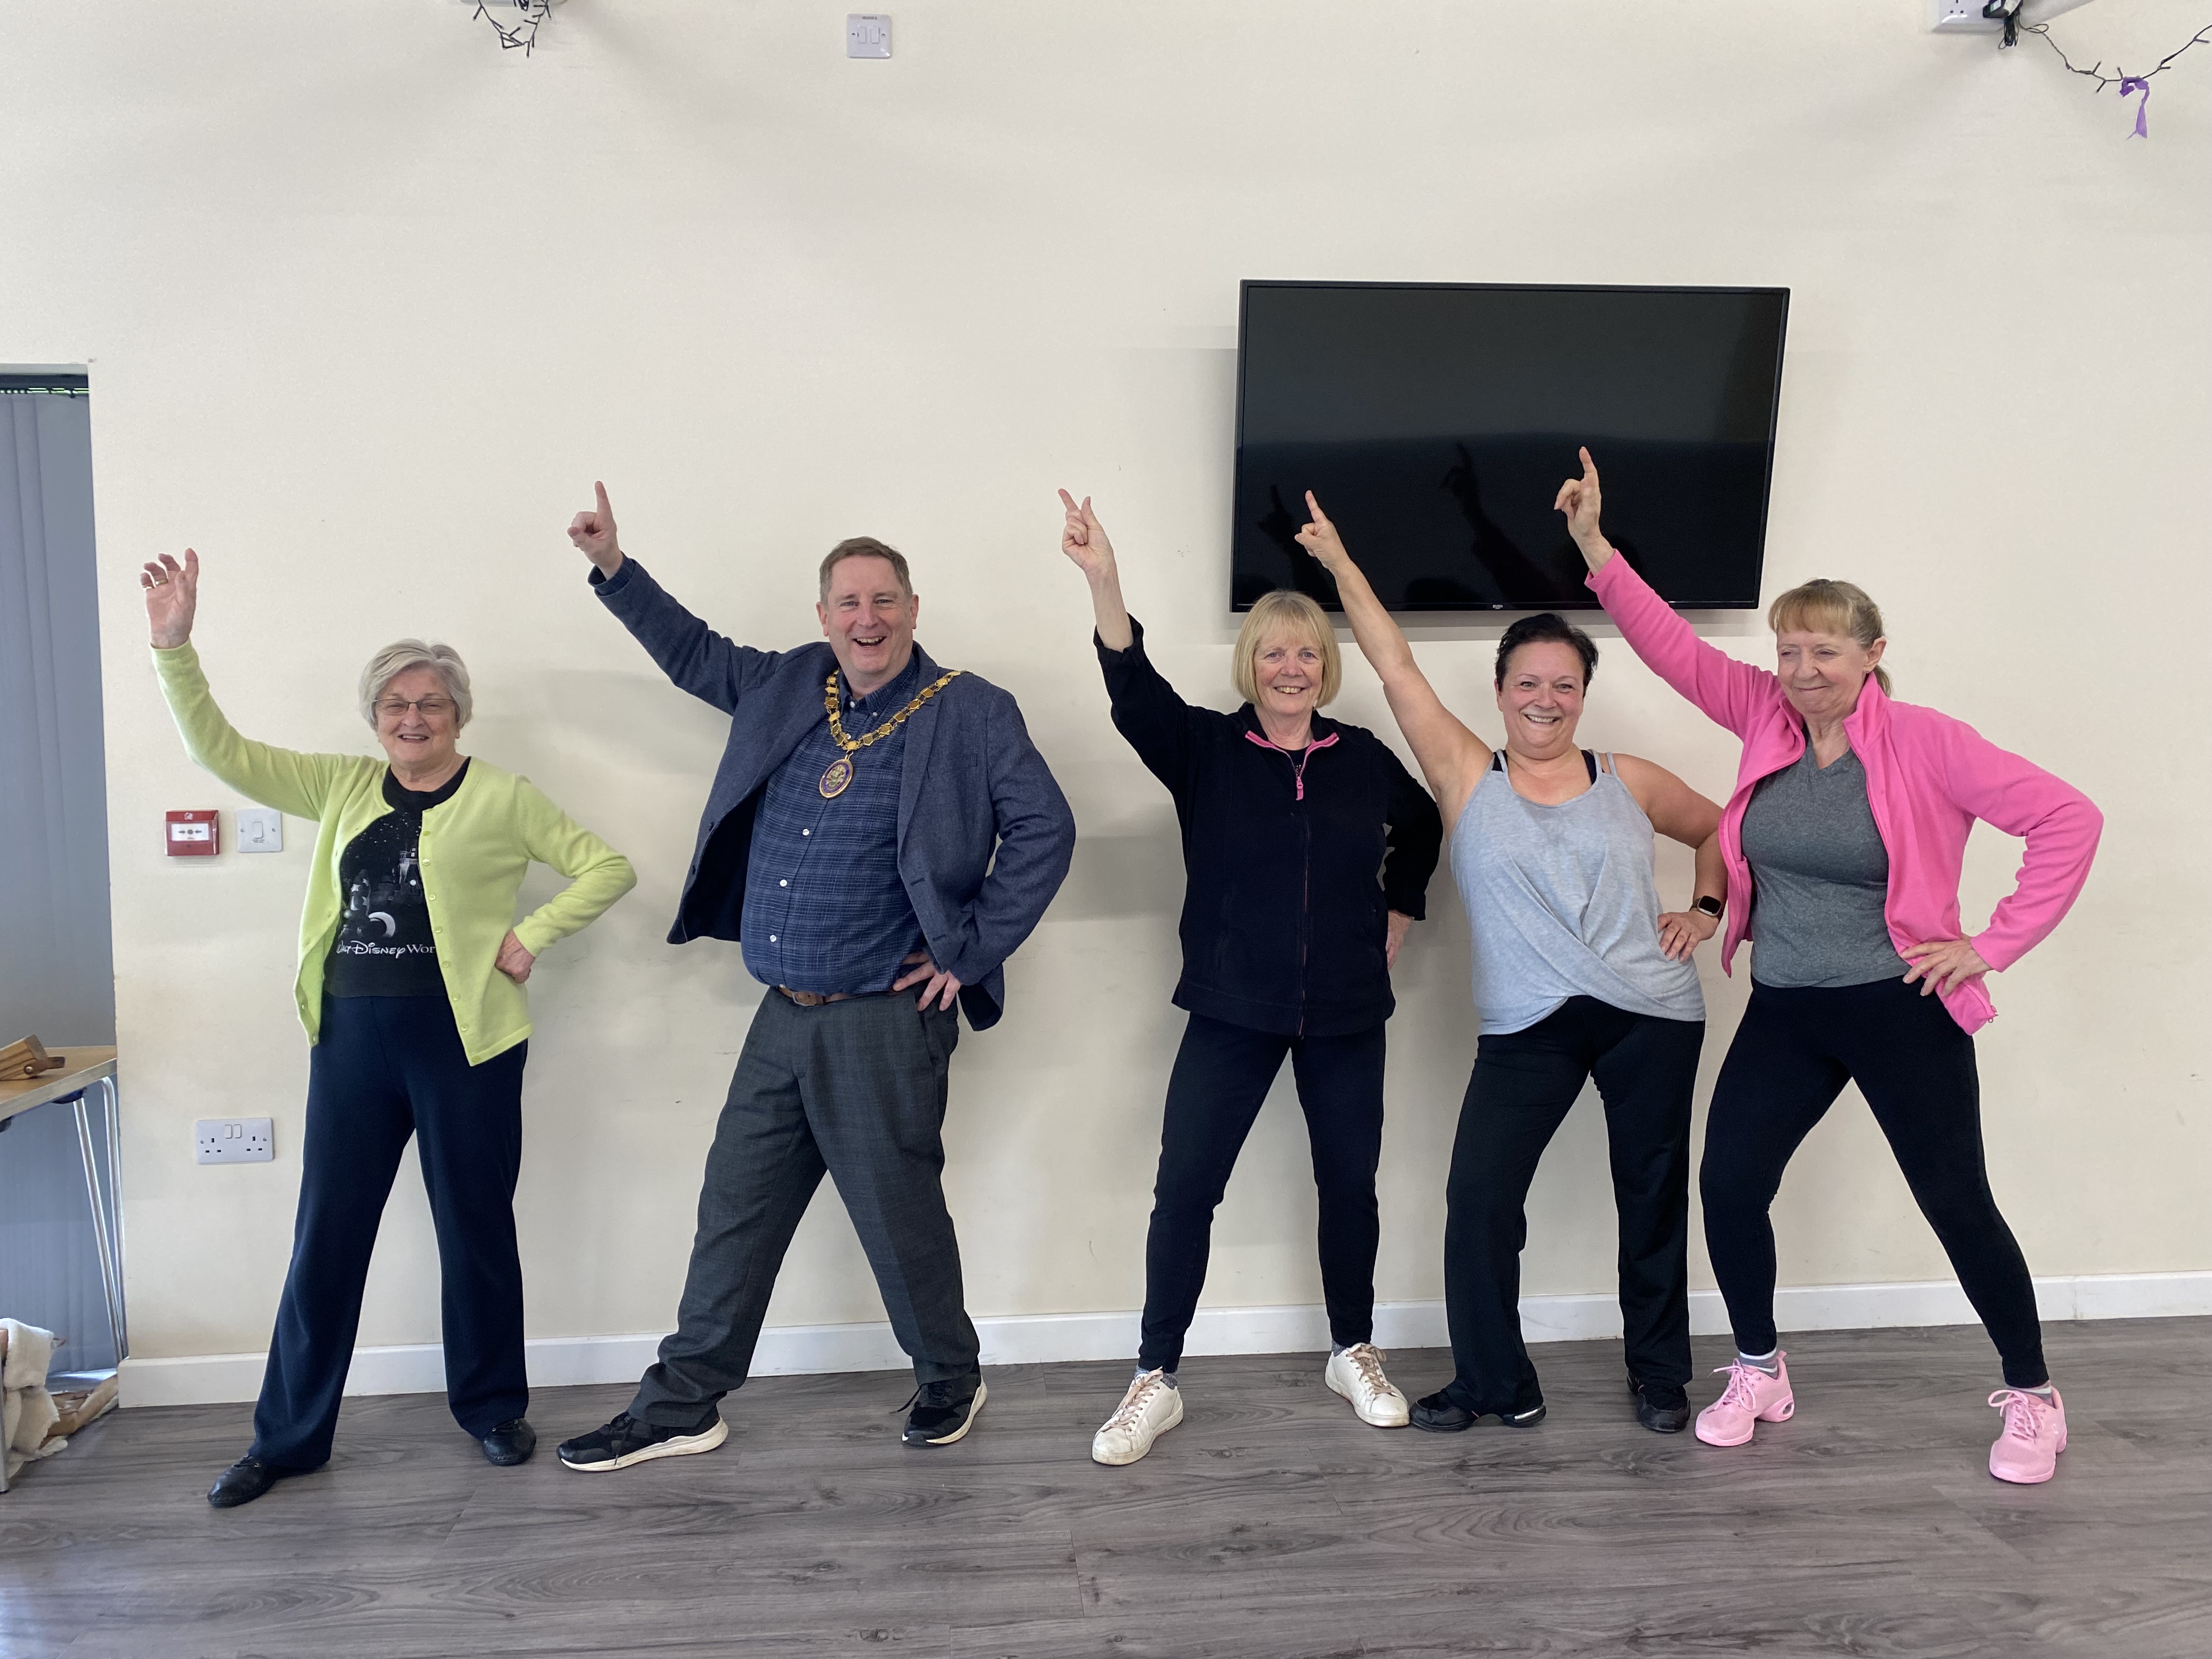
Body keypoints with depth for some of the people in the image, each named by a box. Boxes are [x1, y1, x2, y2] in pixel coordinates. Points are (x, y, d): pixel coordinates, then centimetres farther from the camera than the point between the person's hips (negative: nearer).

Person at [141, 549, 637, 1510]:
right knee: (325, 1236, 9)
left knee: (475, 1229, 8)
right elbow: (223, 754, 6)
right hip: (352, 1036, 4)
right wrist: (174, 646, -4)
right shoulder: (344, 788, 10)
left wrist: (531, 934, -10)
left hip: (464, 1040, -3)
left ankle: (492, 1409, 27)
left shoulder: (502, 797, -2)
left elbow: (608, 868, -1)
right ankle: (288, 1437, 23)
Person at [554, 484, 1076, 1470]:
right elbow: (697, 656, 26)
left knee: (900, 1214, 6)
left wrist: (974, 950, -10)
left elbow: (1045, 830, -10)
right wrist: (614, 569, 19)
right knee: (734, 1211, 12)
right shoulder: (788, 686, 9)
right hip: (782, 1018, 6)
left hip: (885, 1024, -5)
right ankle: (681, 1406, 26)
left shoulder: (972, 714, -7)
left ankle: (949, 1381, 31)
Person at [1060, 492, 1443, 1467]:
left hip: (1346, 1016, 2)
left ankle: (1354, 1355, 34)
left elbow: (1423, 829, 22)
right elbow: (1134, 688, -22)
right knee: (1183, 1189, -4)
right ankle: (1157, 1382, 10)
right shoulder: (1204, 748, -4)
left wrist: (1398, 913, 14)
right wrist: (1103, 584, -37)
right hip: (1232, 1013, -2)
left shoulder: (1364, 759, 3)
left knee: (1349, 1184, 12)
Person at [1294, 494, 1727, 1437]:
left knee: (1653, 1197, 10)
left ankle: (1660, 1374, 30)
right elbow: (1399, 673, -3)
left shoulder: (1628, 782, 7)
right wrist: (1339, 564, -3)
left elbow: (1719, 828, 22)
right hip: (1526, 1029, -1)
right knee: (1478, 1198, -8)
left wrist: (1705, 908, 7)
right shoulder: (1467, 778, 3)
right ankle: (1496, 1384, 11)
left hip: (1651, 1017, 1)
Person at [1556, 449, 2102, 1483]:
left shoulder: (1927, 744, -12)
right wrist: (1595, 546, -11)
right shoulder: (1767, 718, 0)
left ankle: (2031, 1399, 27)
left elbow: (2067, 819, -12)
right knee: (1728, 1184, 1)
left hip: (1900, 1012, -4)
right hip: (1783, 1013, 4)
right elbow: (1672, 646, -3)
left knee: (1957, 1203, 5)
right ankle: (1760, 1375, 23)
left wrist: (1995, 943, -13)